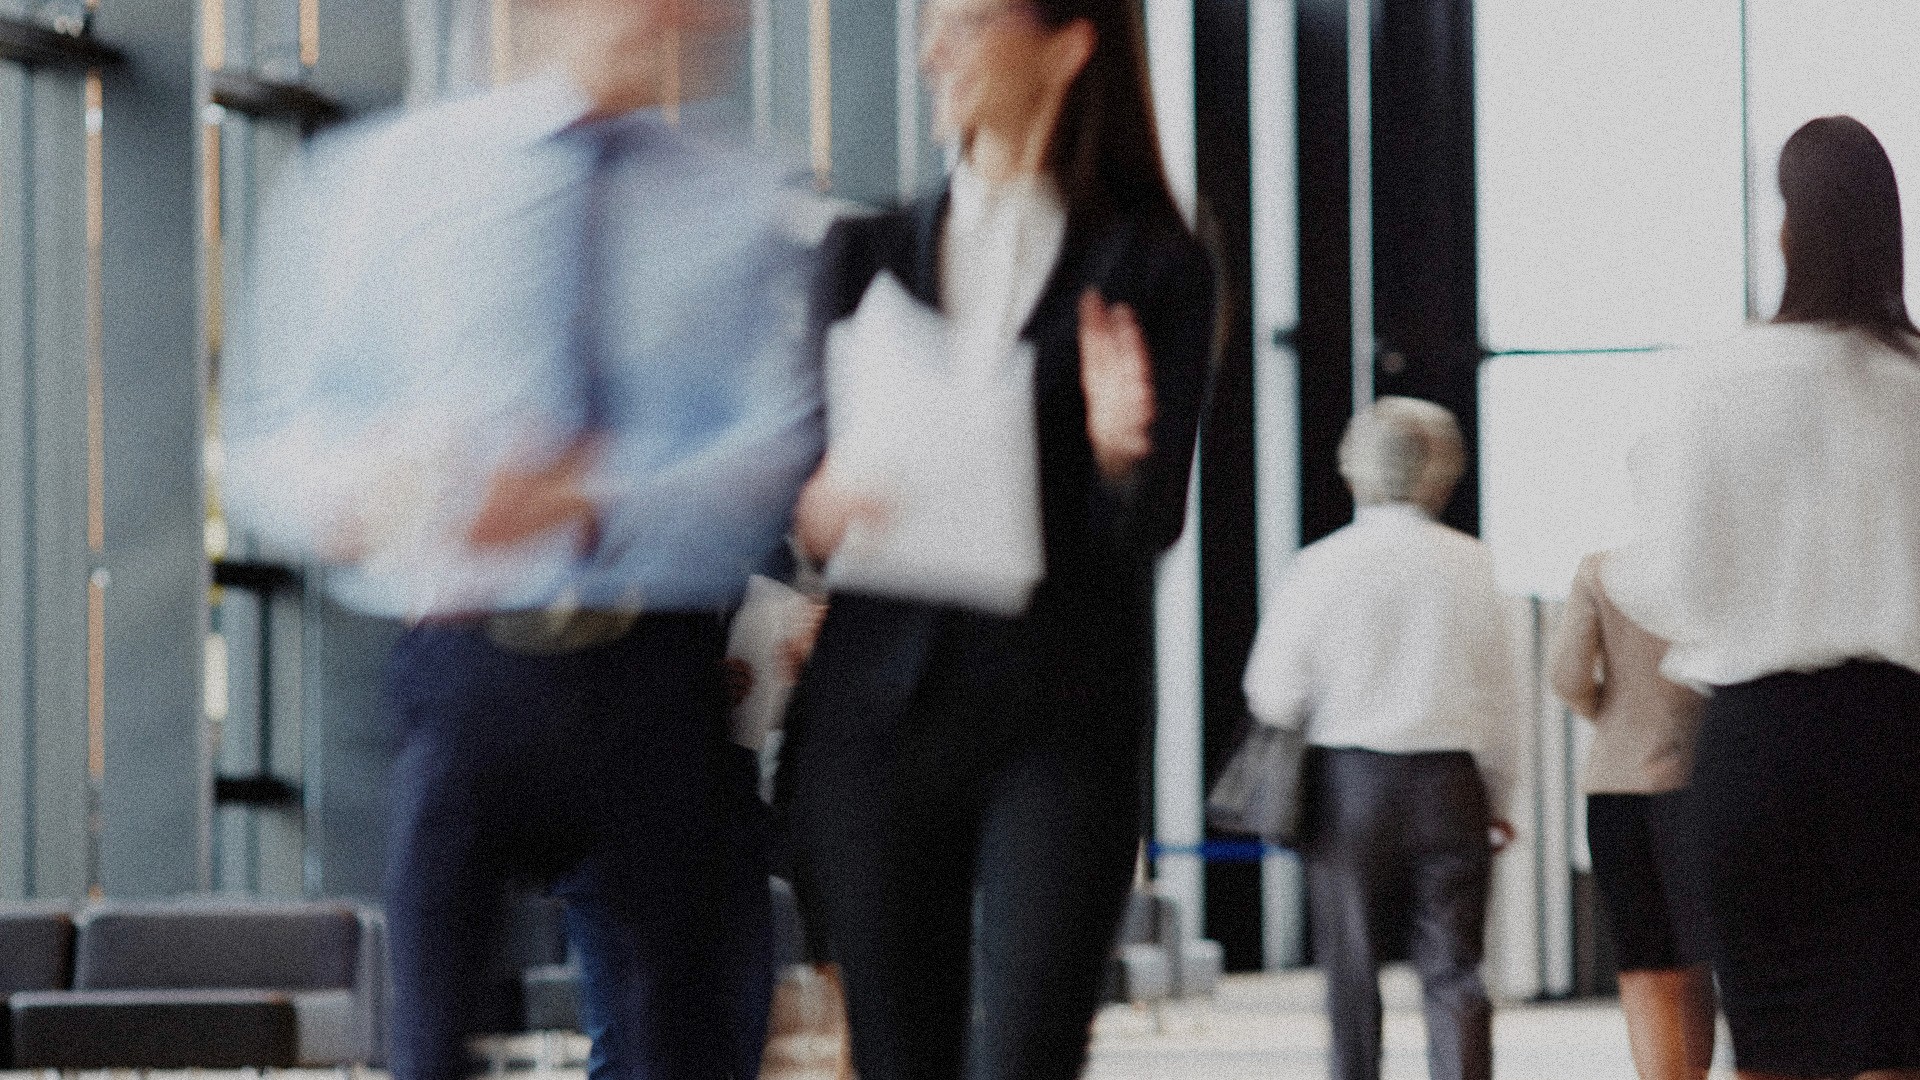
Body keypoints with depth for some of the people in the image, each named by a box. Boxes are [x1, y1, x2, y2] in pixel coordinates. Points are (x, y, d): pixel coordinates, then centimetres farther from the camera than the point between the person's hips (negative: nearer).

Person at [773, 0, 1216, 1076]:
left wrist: (1121, 448, -25)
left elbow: (1153, 526, -3)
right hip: (877, 713, 3)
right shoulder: (868, 252, 15)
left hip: (1059, 721, -3)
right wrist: (809, 510, -11)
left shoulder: (1152, 266, 4)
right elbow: (801, 460, 12)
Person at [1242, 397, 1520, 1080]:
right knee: (1454, 972, 0)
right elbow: (1500, 697, 4)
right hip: (1450, 782, 0)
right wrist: (1497, 801, 15)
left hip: (1346, 778, 0)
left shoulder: (1320, 566, -3)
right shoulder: (1471, 565, -1)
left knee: (1352, 970, 9)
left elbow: (1274, 695, -2)